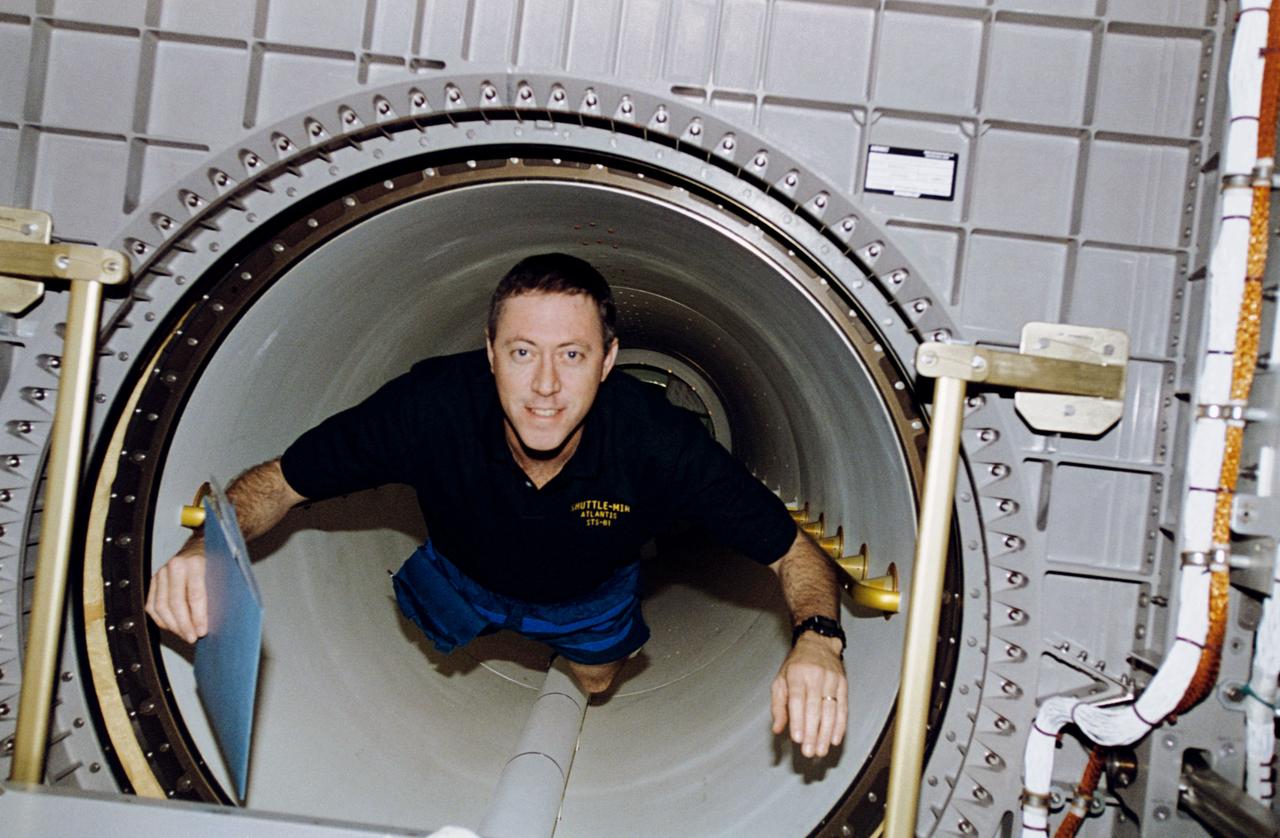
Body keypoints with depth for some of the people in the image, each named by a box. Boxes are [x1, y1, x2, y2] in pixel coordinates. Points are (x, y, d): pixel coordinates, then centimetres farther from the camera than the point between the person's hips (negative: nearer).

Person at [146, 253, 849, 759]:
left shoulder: (660, 443, -43)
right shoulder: (430, 405, -42)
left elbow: (793, 552, -33)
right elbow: (278, 482, -27)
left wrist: (817, 638, -56)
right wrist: (206, 548, -49)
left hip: (591, 592, 0)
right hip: (466, 573, 0)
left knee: (593, 686, 30)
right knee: (439, 640, 32)